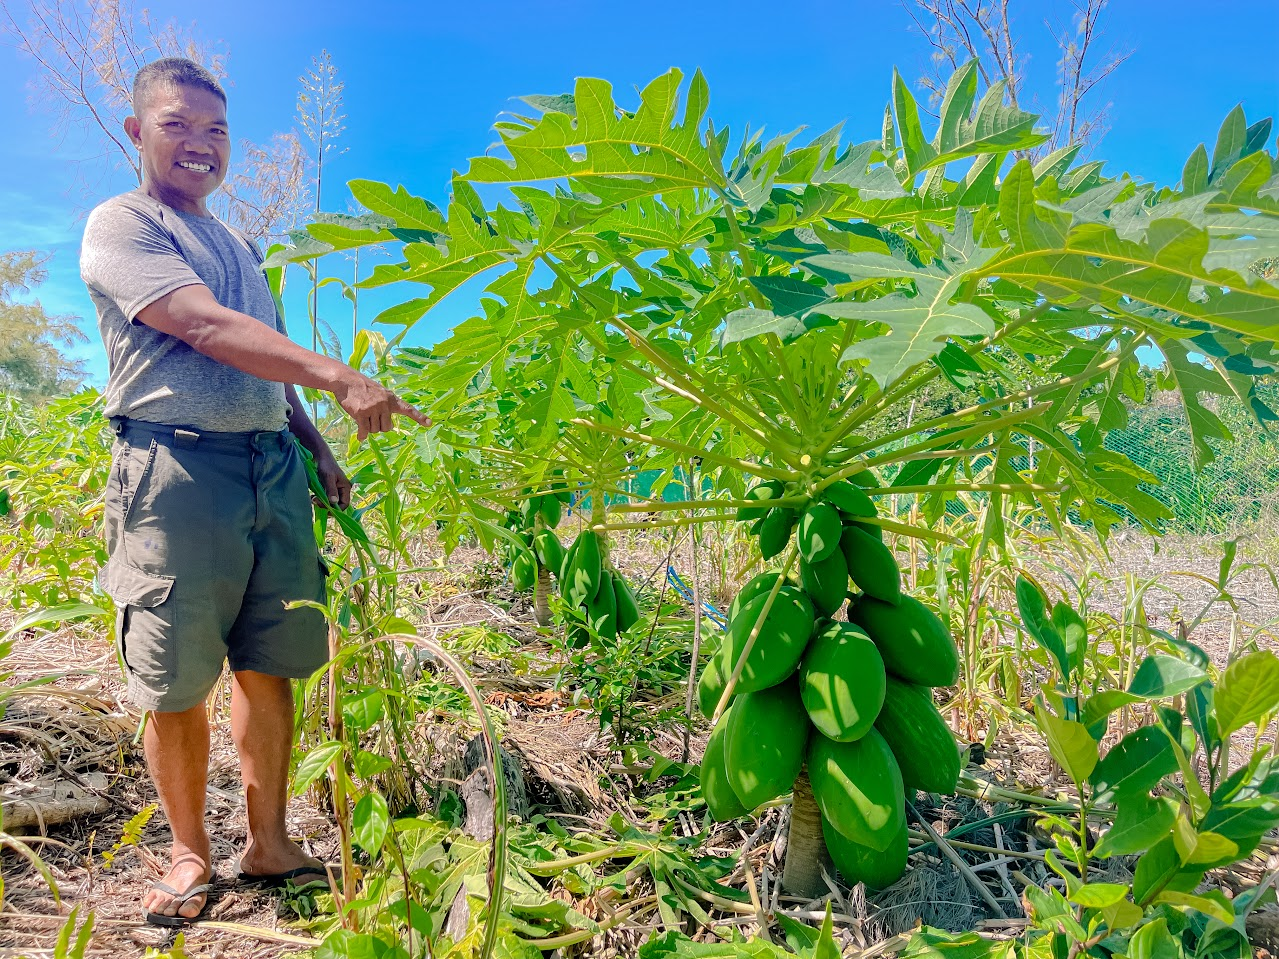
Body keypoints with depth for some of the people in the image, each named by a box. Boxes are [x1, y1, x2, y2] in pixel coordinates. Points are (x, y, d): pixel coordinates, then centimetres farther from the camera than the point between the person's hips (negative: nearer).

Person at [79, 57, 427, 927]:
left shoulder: (240, 246, 22)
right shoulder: (120, 225, -1)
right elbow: (207, 329, -16)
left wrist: (320, 450, 19)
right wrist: (339, 377, -25)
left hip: (273, 465, 6)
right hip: (177, 466, -6)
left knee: (268, 668, 7)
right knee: (176, 688, 2)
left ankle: (269, 844, 20)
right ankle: (191, 853, 21)